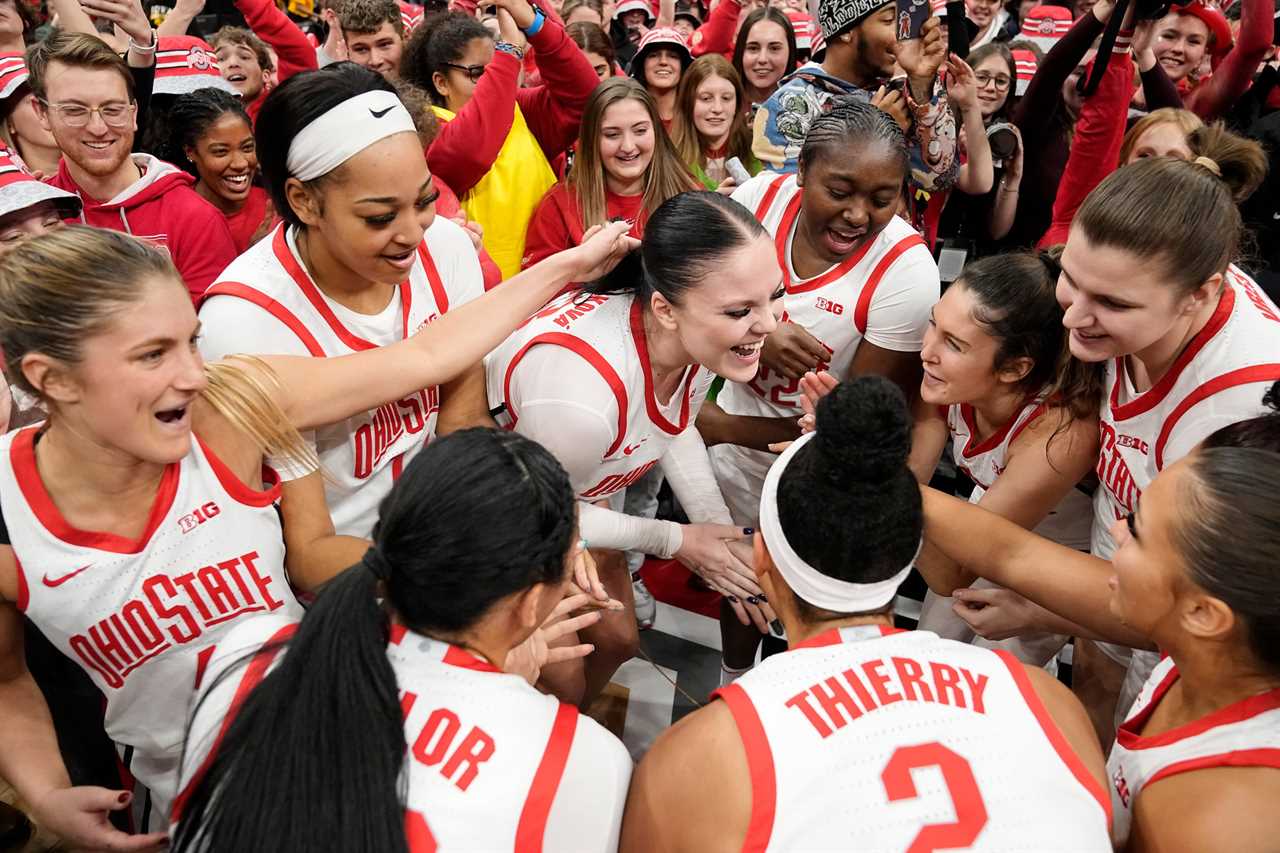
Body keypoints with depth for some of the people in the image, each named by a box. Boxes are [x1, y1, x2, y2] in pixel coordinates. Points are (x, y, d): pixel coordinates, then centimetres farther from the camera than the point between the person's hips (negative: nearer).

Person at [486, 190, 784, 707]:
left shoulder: (705, 337, -23)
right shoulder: (582, 392, -45)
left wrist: (725, 537, -10)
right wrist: (675, 540, -17)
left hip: (585, 494, 6)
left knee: (616, 641, 21)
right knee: (560, 681, 7)